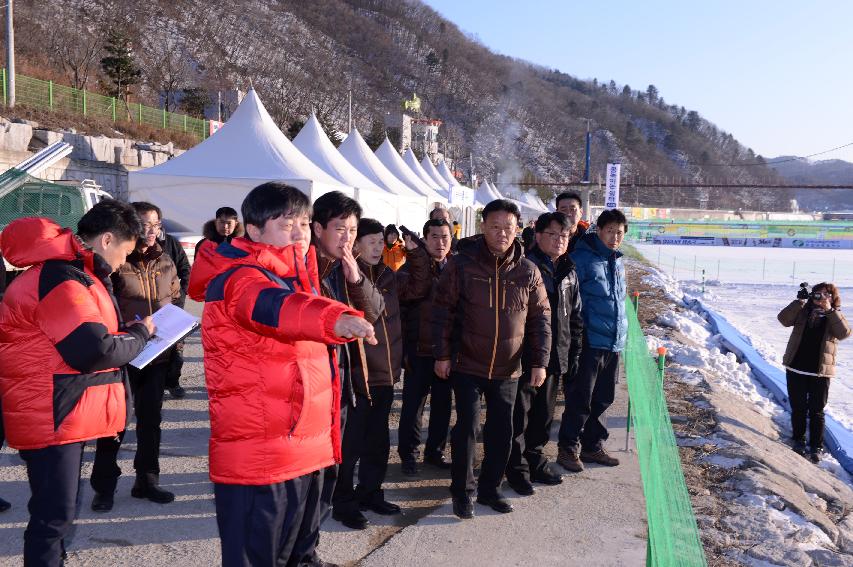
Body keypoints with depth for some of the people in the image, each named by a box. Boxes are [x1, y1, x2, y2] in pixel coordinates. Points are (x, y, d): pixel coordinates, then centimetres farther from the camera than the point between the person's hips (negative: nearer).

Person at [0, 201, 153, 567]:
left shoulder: (67, 272, 14)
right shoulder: (60, 279, -21)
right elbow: (93, 351, -27)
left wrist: (127, 331, 2)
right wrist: (139, 334, -10)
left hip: (63, 414, 11)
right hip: (53, 417, -11)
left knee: (58, 511, 21)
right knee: (53, 516, -3)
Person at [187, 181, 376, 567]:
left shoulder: (298, 274, 12)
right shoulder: (239, 278, -17)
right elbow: (273, 307, -41)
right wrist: (336, 318, -56)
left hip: (306, 447, 9)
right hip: (257, 454, -9)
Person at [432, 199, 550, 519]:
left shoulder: (528, 271, 0)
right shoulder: (462, 264, -9)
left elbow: (540, 318, 4)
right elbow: (443, 311, -5)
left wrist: (540, 361, -2)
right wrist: (442, 354, -8)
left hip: (507, 369, 3)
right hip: (467, 364, -3)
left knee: (502, 431, 10)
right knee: (467, 427, -2)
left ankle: (490, 488, 29)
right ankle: (462, 492, 16)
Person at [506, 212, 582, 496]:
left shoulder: (568, 272, 11)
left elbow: (575, 316, 17)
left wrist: (573, 353, 14)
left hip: (555, 356, 7)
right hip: (525, 355, -7)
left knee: (544, 412, 17)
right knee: (520, 414, 3)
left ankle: (534, 458, 33)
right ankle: (517, 467, 17)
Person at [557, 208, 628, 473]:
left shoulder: (617, 262, 13)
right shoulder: (582, 258, -11)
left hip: (614, 341, 8)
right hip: (590, 340, -7)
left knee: (603, 398, 15)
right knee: (580, 400, 0)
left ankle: (592, 446, 29)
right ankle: (568, 449, 13)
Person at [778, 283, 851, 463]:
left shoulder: (835, 316, 2)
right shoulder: (802, 312, 3)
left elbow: (844, 333, -17)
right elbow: (783, 319, -12)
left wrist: (830, 311, -21)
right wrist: (799, 301, -17)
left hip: (820, 373, -1)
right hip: (795, 369, 1)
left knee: (816, 412, 5)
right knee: (798, 408, 11)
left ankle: (816, 447, 16)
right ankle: (799, 440, 27)